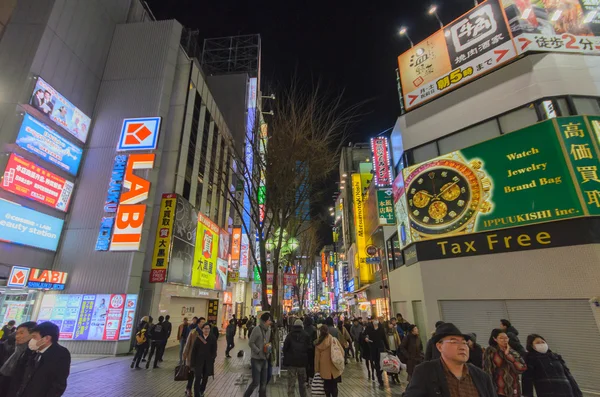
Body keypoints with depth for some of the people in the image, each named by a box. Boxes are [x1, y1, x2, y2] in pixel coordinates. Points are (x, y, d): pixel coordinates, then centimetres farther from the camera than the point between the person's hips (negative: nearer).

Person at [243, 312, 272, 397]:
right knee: (256, 382, -1)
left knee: (263, 383, 11)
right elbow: (251, 343, -16)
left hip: (265, 359, 6)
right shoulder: (257, 329, -17)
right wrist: (259, 352, -18)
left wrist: (269, 348, -3)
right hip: (257, 359, -6)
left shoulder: (268, 329, 3)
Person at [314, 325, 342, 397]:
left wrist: (317, 369, 7)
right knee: (334, 386, 11)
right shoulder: (333, 340, -8)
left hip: (324, 368, 1)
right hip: (334, 367, -1)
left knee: (327, 385, 17)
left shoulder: (319, 342, -6)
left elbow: (317, 357, -1)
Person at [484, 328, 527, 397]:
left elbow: (522, 368, -4)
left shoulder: (512, 352, 10)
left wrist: (508, 355, -10)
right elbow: (487, 371, -6)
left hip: (513, 391, 5)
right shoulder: (491, 351, -5)